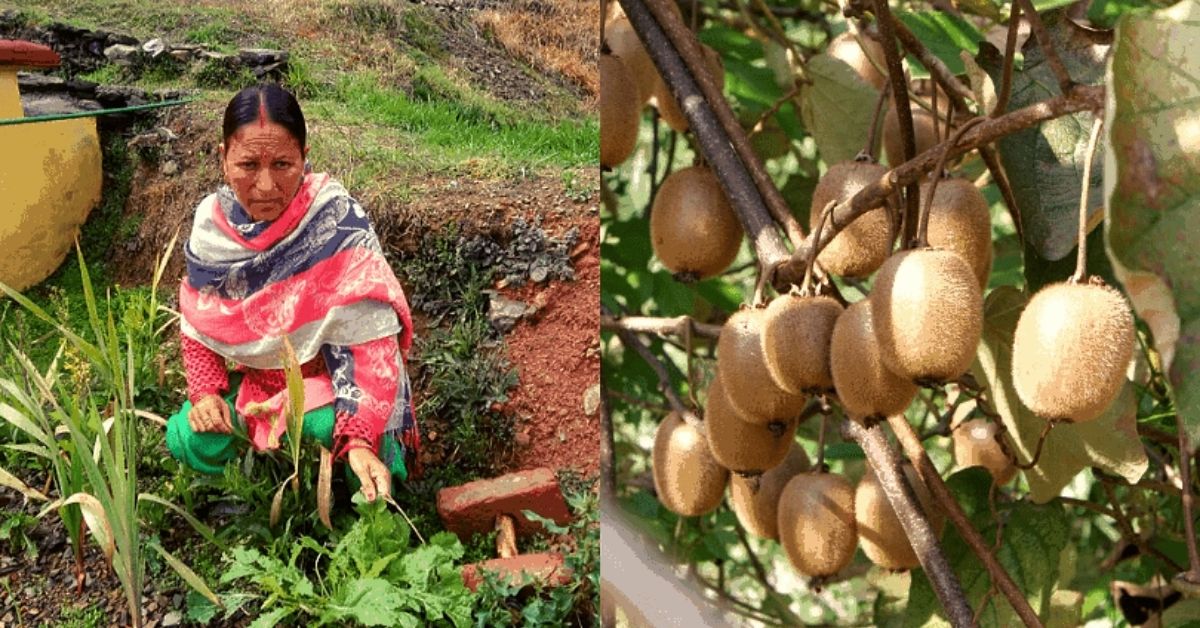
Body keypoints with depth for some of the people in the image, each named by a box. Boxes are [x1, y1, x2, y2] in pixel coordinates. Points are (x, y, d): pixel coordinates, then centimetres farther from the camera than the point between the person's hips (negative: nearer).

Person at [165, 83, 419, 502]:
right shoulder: (212, 221, -12)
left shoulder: (337, 222, -27)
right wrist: (206, 392, -11)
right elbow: (198, 320, 4)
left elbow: (370, 344, -28)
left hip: (328, 378, -4)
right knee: (188, 443, -17)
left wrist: (360, 440, -37)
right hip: (254, 378, 4)